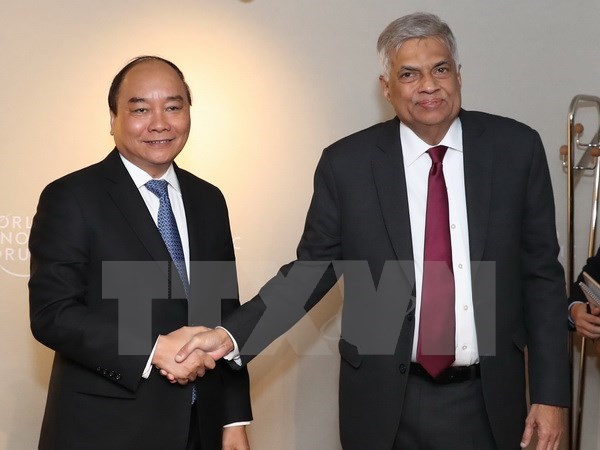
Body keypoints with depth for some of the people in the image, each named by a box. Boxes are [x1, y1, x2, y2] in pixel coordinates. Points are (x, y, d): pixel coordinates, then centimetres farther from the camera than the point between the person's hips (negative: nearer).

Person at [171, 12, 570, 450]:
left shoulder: (516, 148, -3)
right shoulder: (347, 163, -5)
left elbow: (541, 274, 1)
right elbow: (312, 269, 0)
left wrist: (551, 393, -1)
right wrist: (233, 335, -14)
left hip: (488, 401, 1)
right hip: (385, 402, 0)